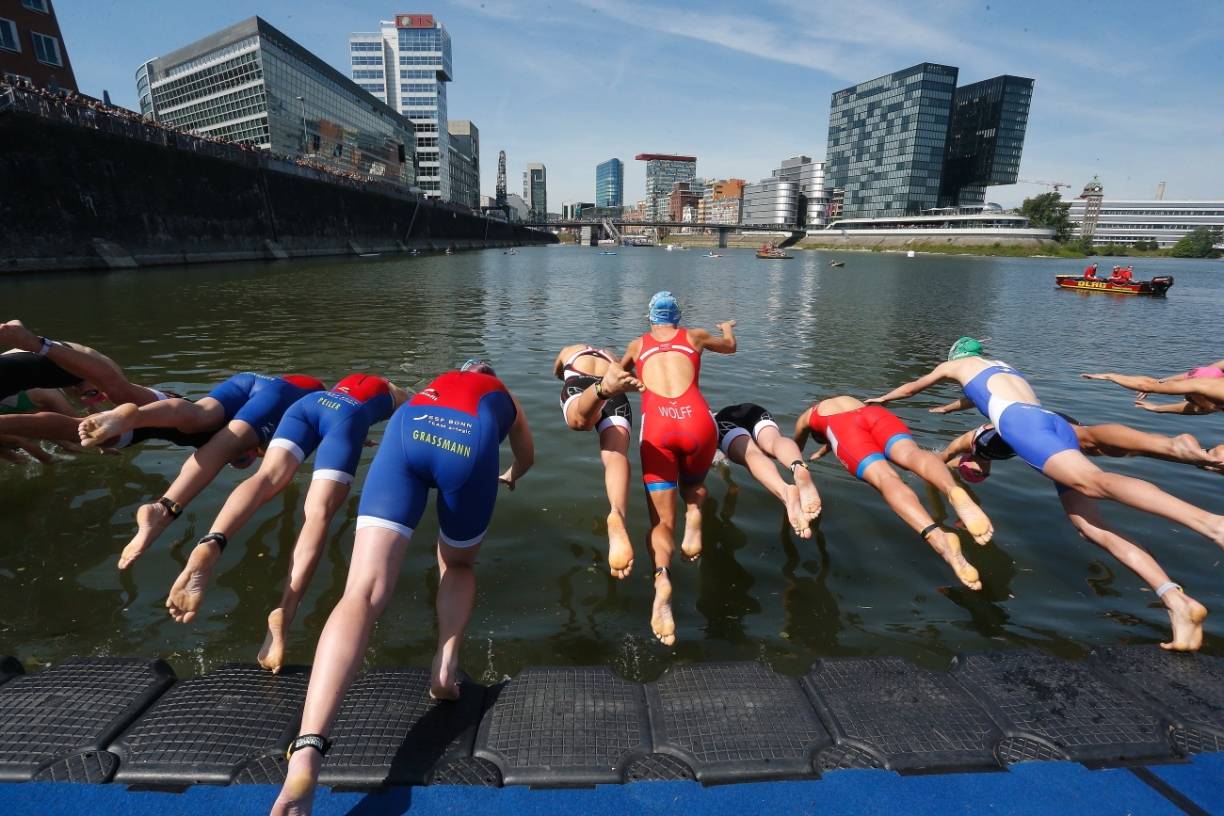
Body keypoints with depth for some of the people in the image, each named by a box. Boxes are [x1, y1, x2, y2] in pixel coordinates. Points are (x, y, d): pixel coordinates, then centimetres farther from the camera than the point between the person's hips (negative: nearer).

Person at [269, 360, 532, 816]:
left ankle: (307, 751, -28)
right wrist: (511, 477, 80)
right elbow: (527, 457, 58)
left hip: (408, 429, 1)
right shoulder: (505, 398, 43)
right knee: (457, 564, 26)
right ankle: (447, 662, 1)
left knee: (364, 592, -9)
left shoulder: (438, 383, 46)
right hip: (470, 442, -1)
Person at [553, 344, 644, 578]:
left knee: (581, 419, -36)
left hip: (580, 387, -1)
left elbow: (556, 373, 59)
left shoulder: (569, 351, 42)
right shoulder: (609, 356, 43)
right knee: (616, 454, -24)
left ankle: (605, 387, -70)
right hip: (616, 398, 1)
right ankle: (617, 515, -54)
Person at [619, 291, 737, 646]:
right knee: (693, 485, 31)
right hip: (697, 420, 1)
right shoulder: (694, 335, 24)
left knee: (661, 521, 3)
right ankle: (694, 514, -4)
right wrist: (727, 327, 67)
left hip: (657, 426, 0)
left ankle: (662, 579, -28)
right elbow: (730, 346, 44)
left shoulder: (637, 344, 25)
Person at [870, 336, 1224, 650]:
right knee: (1093, 528, -6)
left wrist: (881, 398, 57)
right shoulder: (1002, 366, 42)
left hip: (1022, 422, -6)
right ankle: (1177, 600, -22)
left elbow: (911, 388, 40)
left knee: (1095, 480, -29)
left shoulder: (956, 364, 26)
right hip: (1058, 424, 7)